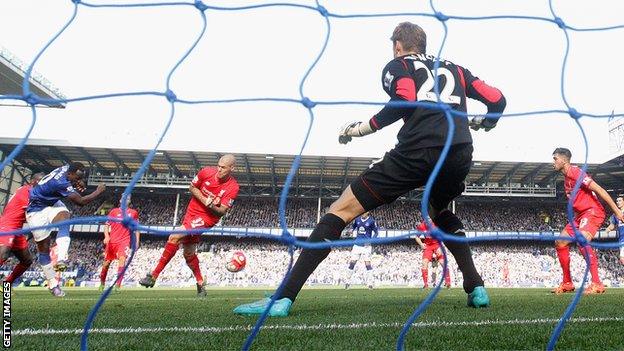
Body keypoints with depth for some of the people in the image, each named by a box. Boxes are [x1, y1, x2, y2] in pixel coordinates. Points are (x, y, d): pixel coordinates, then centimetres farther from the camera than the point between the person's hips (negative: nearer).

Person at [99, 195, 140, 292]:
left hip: (125, 240, -1)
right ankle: (102, 283, 30)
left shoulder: (134, 213, 9)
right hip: (112, 240, 1)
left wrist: (137, 241, 7)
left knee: (122, 259, -20)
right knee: (107, 262, 8)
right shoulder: (114, 211, 8)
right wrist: (106, 236, -8)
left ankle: (118, 285, -19)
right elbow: (107, 225, 8)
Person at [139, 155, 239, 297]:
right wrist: (204, 200, -11)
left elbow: (222, 211, -15)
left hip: (207, 218, -6)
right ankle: (200, 284, 33)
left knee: (174, 237, -21)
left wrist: (211, 206, -36)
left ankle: (154, 275, -12)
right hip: (192, 211, 6)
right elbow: (192, 187, 4)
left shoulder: (233, 187, -17)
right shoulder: (207, 172, -10)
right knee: (189, 253, 14)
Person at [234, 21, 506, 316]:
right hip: (460, 154, 6)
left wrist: (363, 128, 5)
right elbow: (497, 99, 25)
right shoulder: (454, 69, 31)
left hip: (418, 151, -5)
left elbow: (405, 100, -4)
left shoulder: (397, 66, 18)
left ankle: (283, 297, -8)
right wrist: (484, 123, 46)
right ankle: (476, 287, 26)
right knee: (439, 212, 36)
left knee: (342, 210, -1)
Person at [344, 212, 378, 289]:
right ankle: (348, 281, 13)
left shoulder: (371, 221, -6)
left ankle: (369, 282, 1)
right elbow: (352, 227, 24)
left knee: (367, 262, -7)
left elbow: (376, 232, -1)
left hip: (366, 245, -4)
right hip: (357, 244, 4)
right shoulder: (357, 219, 6)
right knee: (352, 262, 3)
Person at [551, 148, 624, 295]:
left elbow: (599, 190, -19)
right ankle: (567, 284, 12)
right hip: (579, 215, 10)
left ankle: (597, 284, -26)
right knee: (560, 243, 6)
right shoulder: (566, 178, 15)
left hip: (592, 212, -10)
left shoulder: (576, 172, -14)